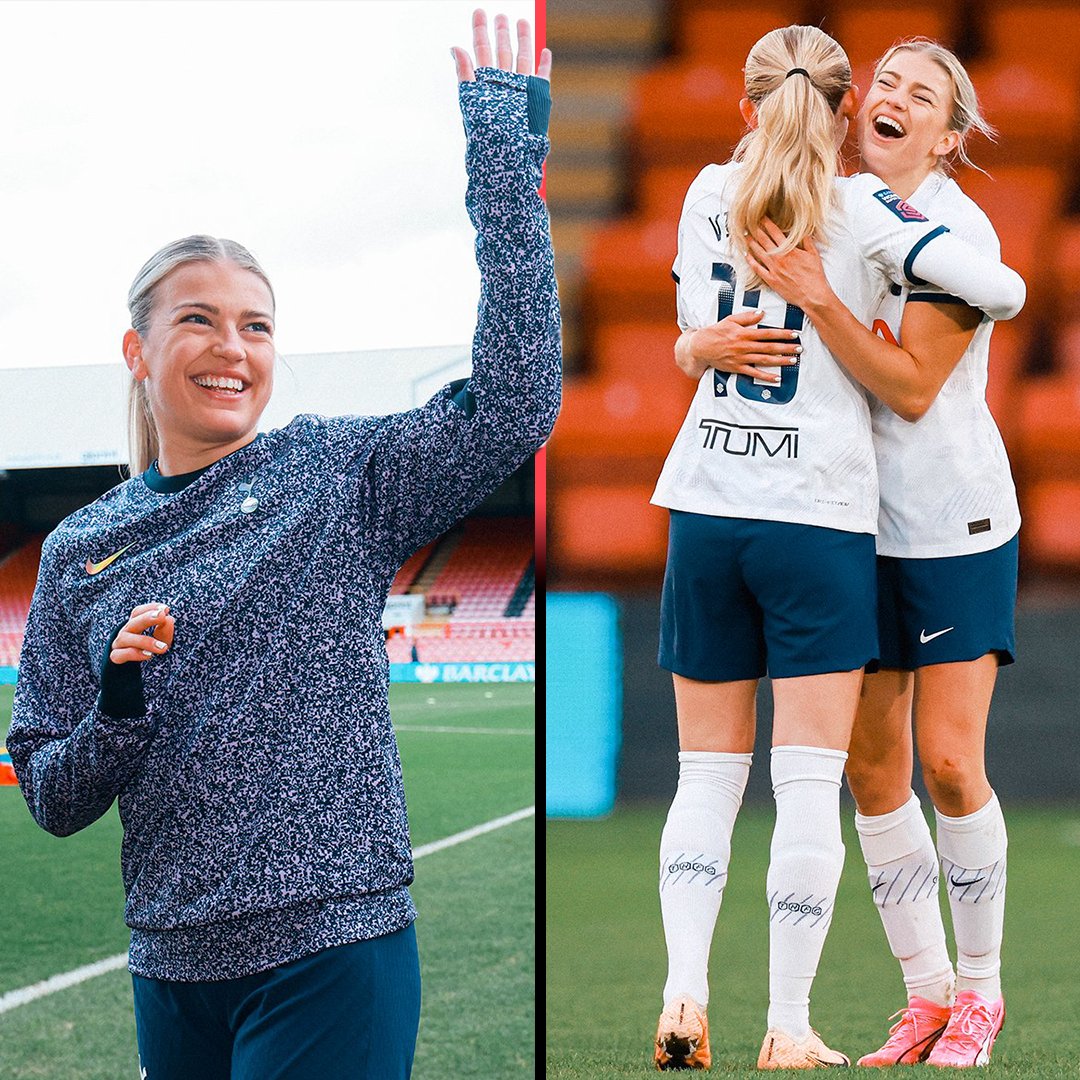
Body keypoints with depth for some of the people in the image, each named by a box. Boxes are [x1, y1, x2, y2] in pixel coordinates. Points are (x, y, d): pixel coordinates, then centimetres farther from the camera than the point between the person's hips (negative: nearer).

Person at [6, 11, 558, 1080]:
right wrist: (119, 707, -13)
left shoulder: (336, 475, -1)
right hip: (171, 973, 4)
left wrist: (502, 136, -18)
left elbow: (514, 406, -16)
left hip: (330, 957, -3)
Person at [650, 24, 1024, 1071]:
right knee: (810, 783, -1)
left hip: (704, 508, 4)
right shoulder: (861, 208, -4)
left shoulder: (708, 193, 9)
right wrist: (999, 289, 7)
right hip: (819, 516, -3)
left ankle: (683, 995, -2)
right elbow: (997, 287, -13)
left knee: (707, 771, 10)